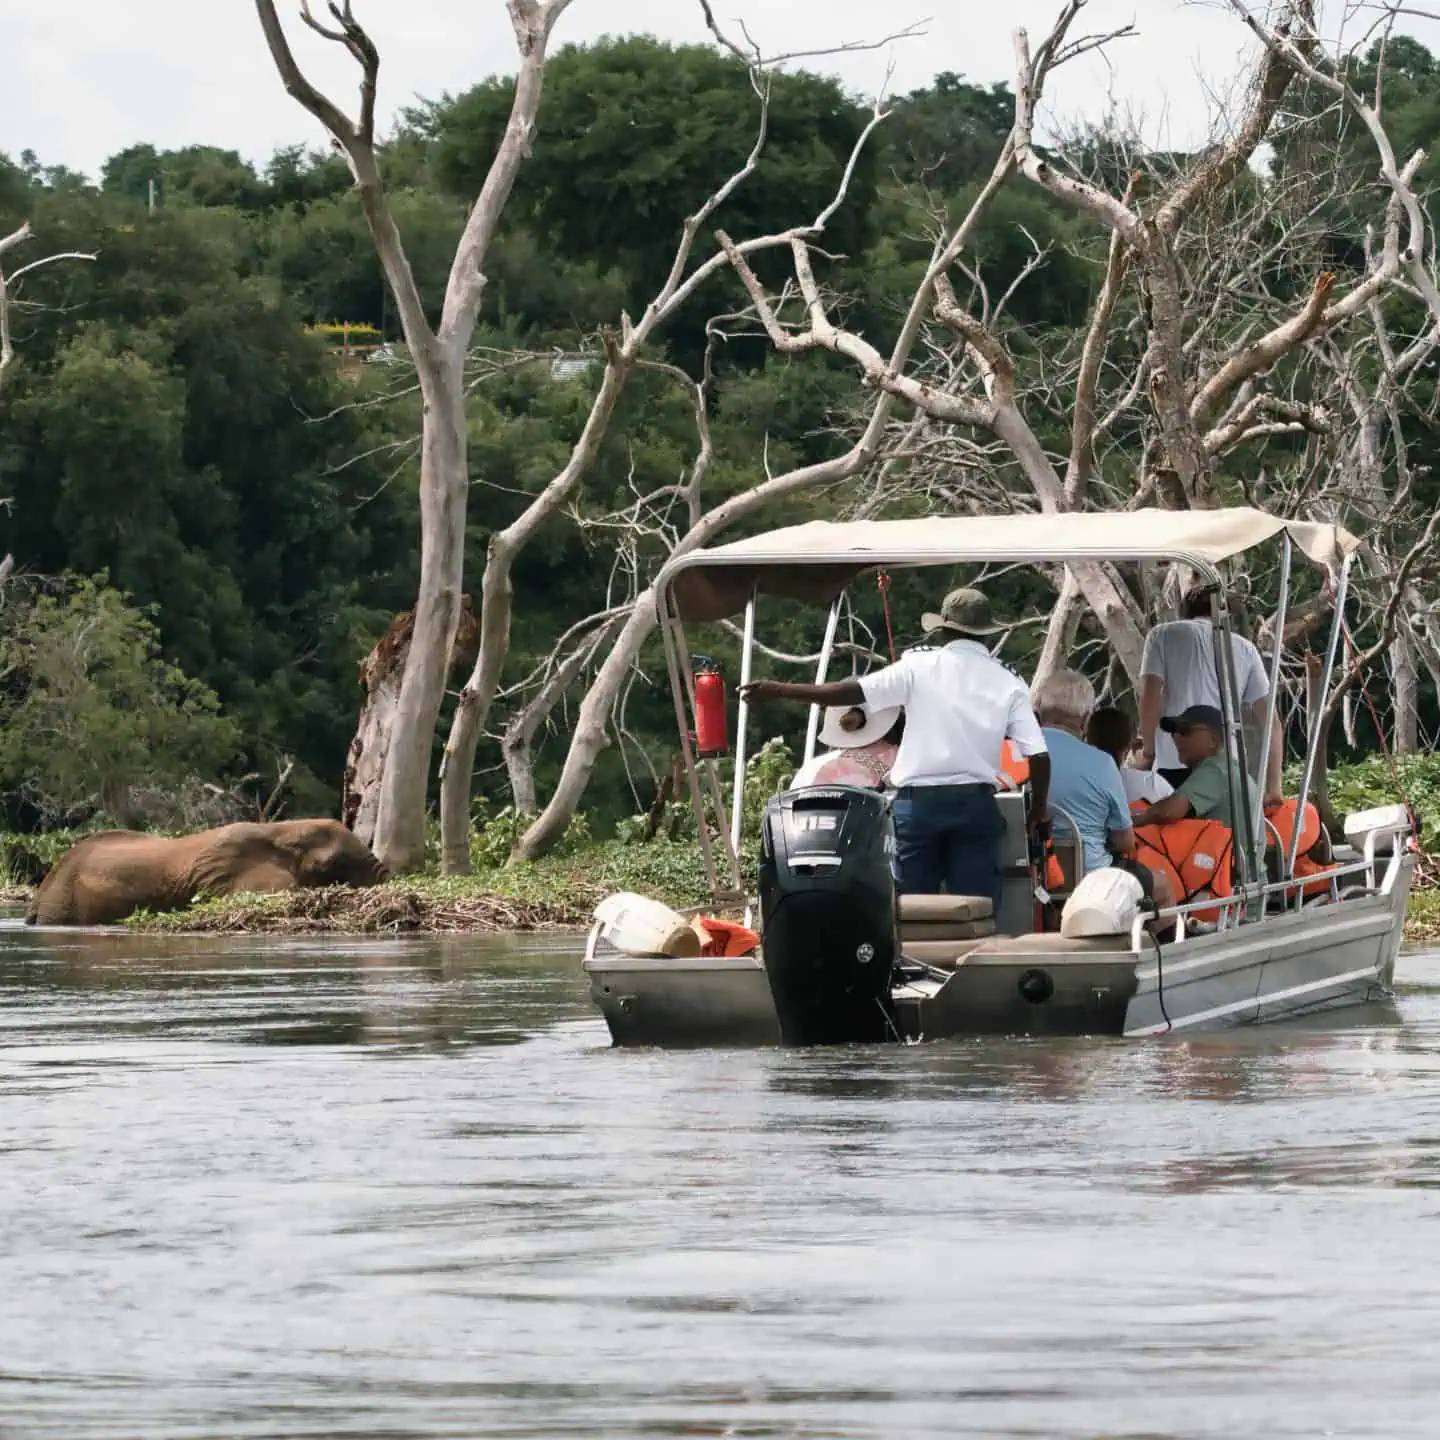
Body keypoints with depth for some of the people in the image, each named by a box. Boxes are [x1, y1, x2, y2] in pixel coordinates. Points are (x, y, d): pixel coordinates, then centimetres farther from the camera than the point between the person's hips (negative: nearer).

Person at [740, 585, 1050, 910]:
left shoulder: (920, 666, 0)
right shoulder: (1008, 682, 4)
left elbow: (853, 692, -4)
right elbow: (1039, 755, -3)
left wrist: (778, 690, 2)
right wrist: (1039, 810, 12)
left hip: (919, 801, -1)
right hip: (976, 803, 1)